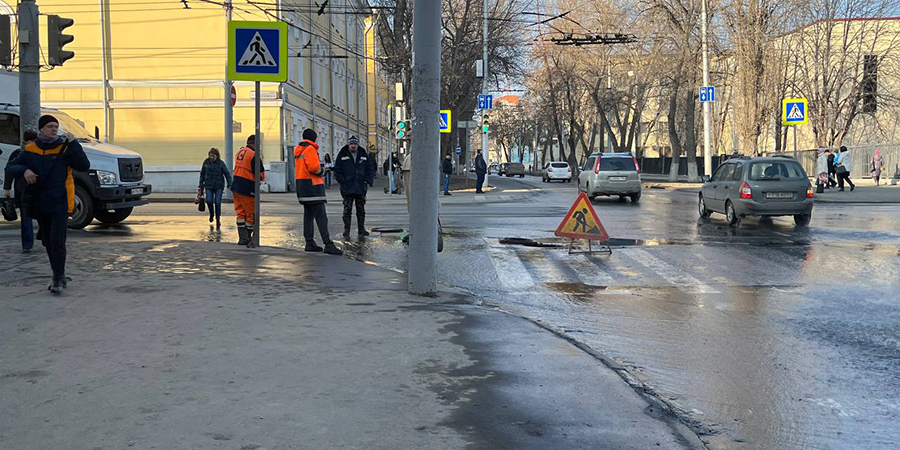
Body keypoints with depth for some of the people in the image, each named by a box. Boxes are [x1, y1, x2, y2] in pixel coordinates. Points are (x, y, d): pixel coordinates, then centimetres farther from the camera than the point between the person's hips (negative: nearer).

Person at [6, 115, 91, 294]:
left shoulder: (65, 148, -3)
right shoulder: (30, 150, 7)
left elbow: (84, 166, -14)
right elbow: (11, 167, 10)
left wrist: (73, 144, -21)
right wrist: (24, 171, -12)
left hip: (60, 204, -4)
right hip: (40, 204, 5)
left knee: (57, 241, -13)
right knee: (48, 242, 12)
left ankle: (58, 280, -8)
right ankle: (59, 277, 25)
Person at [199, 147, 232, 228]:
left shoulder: (221, 163, -5)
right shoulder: (206, 162, 3)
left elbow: (227, 174, -3)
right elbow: (202, 174, 13)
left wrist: (229, 184, -12)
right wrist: (201, 185, 13)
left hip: (219, 186, -2)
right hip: (209, 185, 2)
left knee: (217, 202, -6)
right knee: (209, 201, -11)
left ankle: (218, 219, 9)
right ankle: (211, 214, 19)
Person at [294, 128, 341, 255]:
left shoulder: (298, 150, 17)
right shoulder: (310, 149, -12)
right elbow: (313, 167, -23)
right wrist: (322, 171, -3)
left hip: (302, 186, 10)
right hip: (312, 185, -10)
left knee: (308, 215, 14)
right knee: (321, 216, -13)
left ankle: (309, 243, 16)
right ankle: (328, 244, -17)